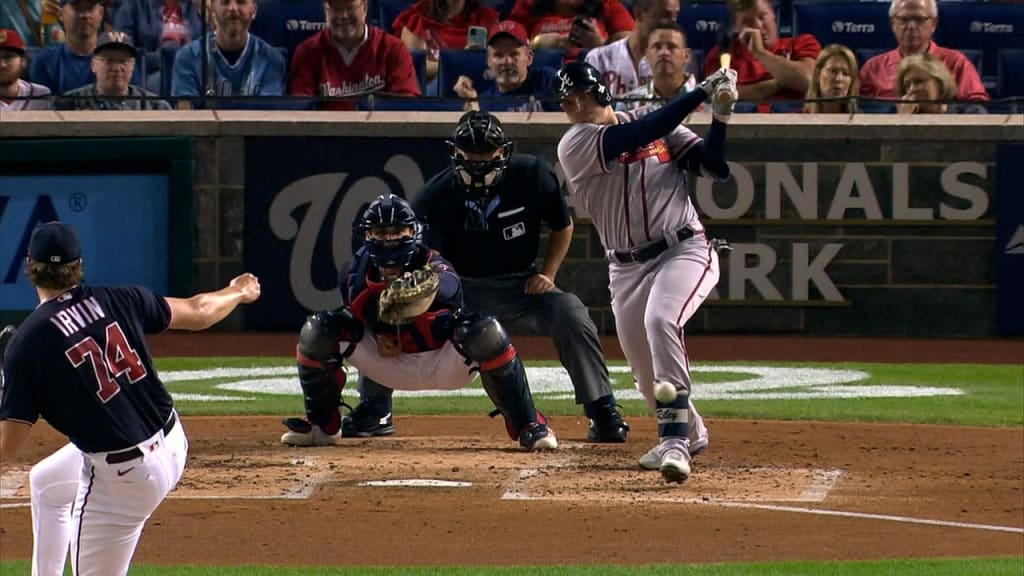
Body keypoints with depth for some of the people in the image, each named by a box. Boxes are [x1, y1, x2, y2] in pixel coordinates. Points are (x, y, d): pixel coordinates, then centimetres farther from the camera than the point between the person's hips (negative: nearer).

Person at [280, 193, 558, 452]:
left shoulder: (430, 263, -26)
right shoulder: (356, 273, -11)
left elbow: (450, 289, -52)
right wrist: (377, 337, -12)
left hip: (445, 364, -4)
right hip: (391, 363, 4)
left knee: (485, 330, -36)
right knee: (316, 331, -11)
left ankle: (527, 426, -22)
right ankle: (321, 425, 9)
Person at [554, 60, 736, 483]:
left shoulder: (656, 124, 4)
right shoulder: (575, 145, -5)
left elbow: (715, 167, 0)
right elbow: (639, 136, -20)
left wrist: (720, 116, -16)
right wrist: (701, 93, -20)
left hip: (686, 250, -2)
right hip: (627, 268, 2)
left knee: (660, 320, -30)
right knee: (647, 372, 9)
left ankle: (675, 438, -31)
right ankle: (685, 434, 39)